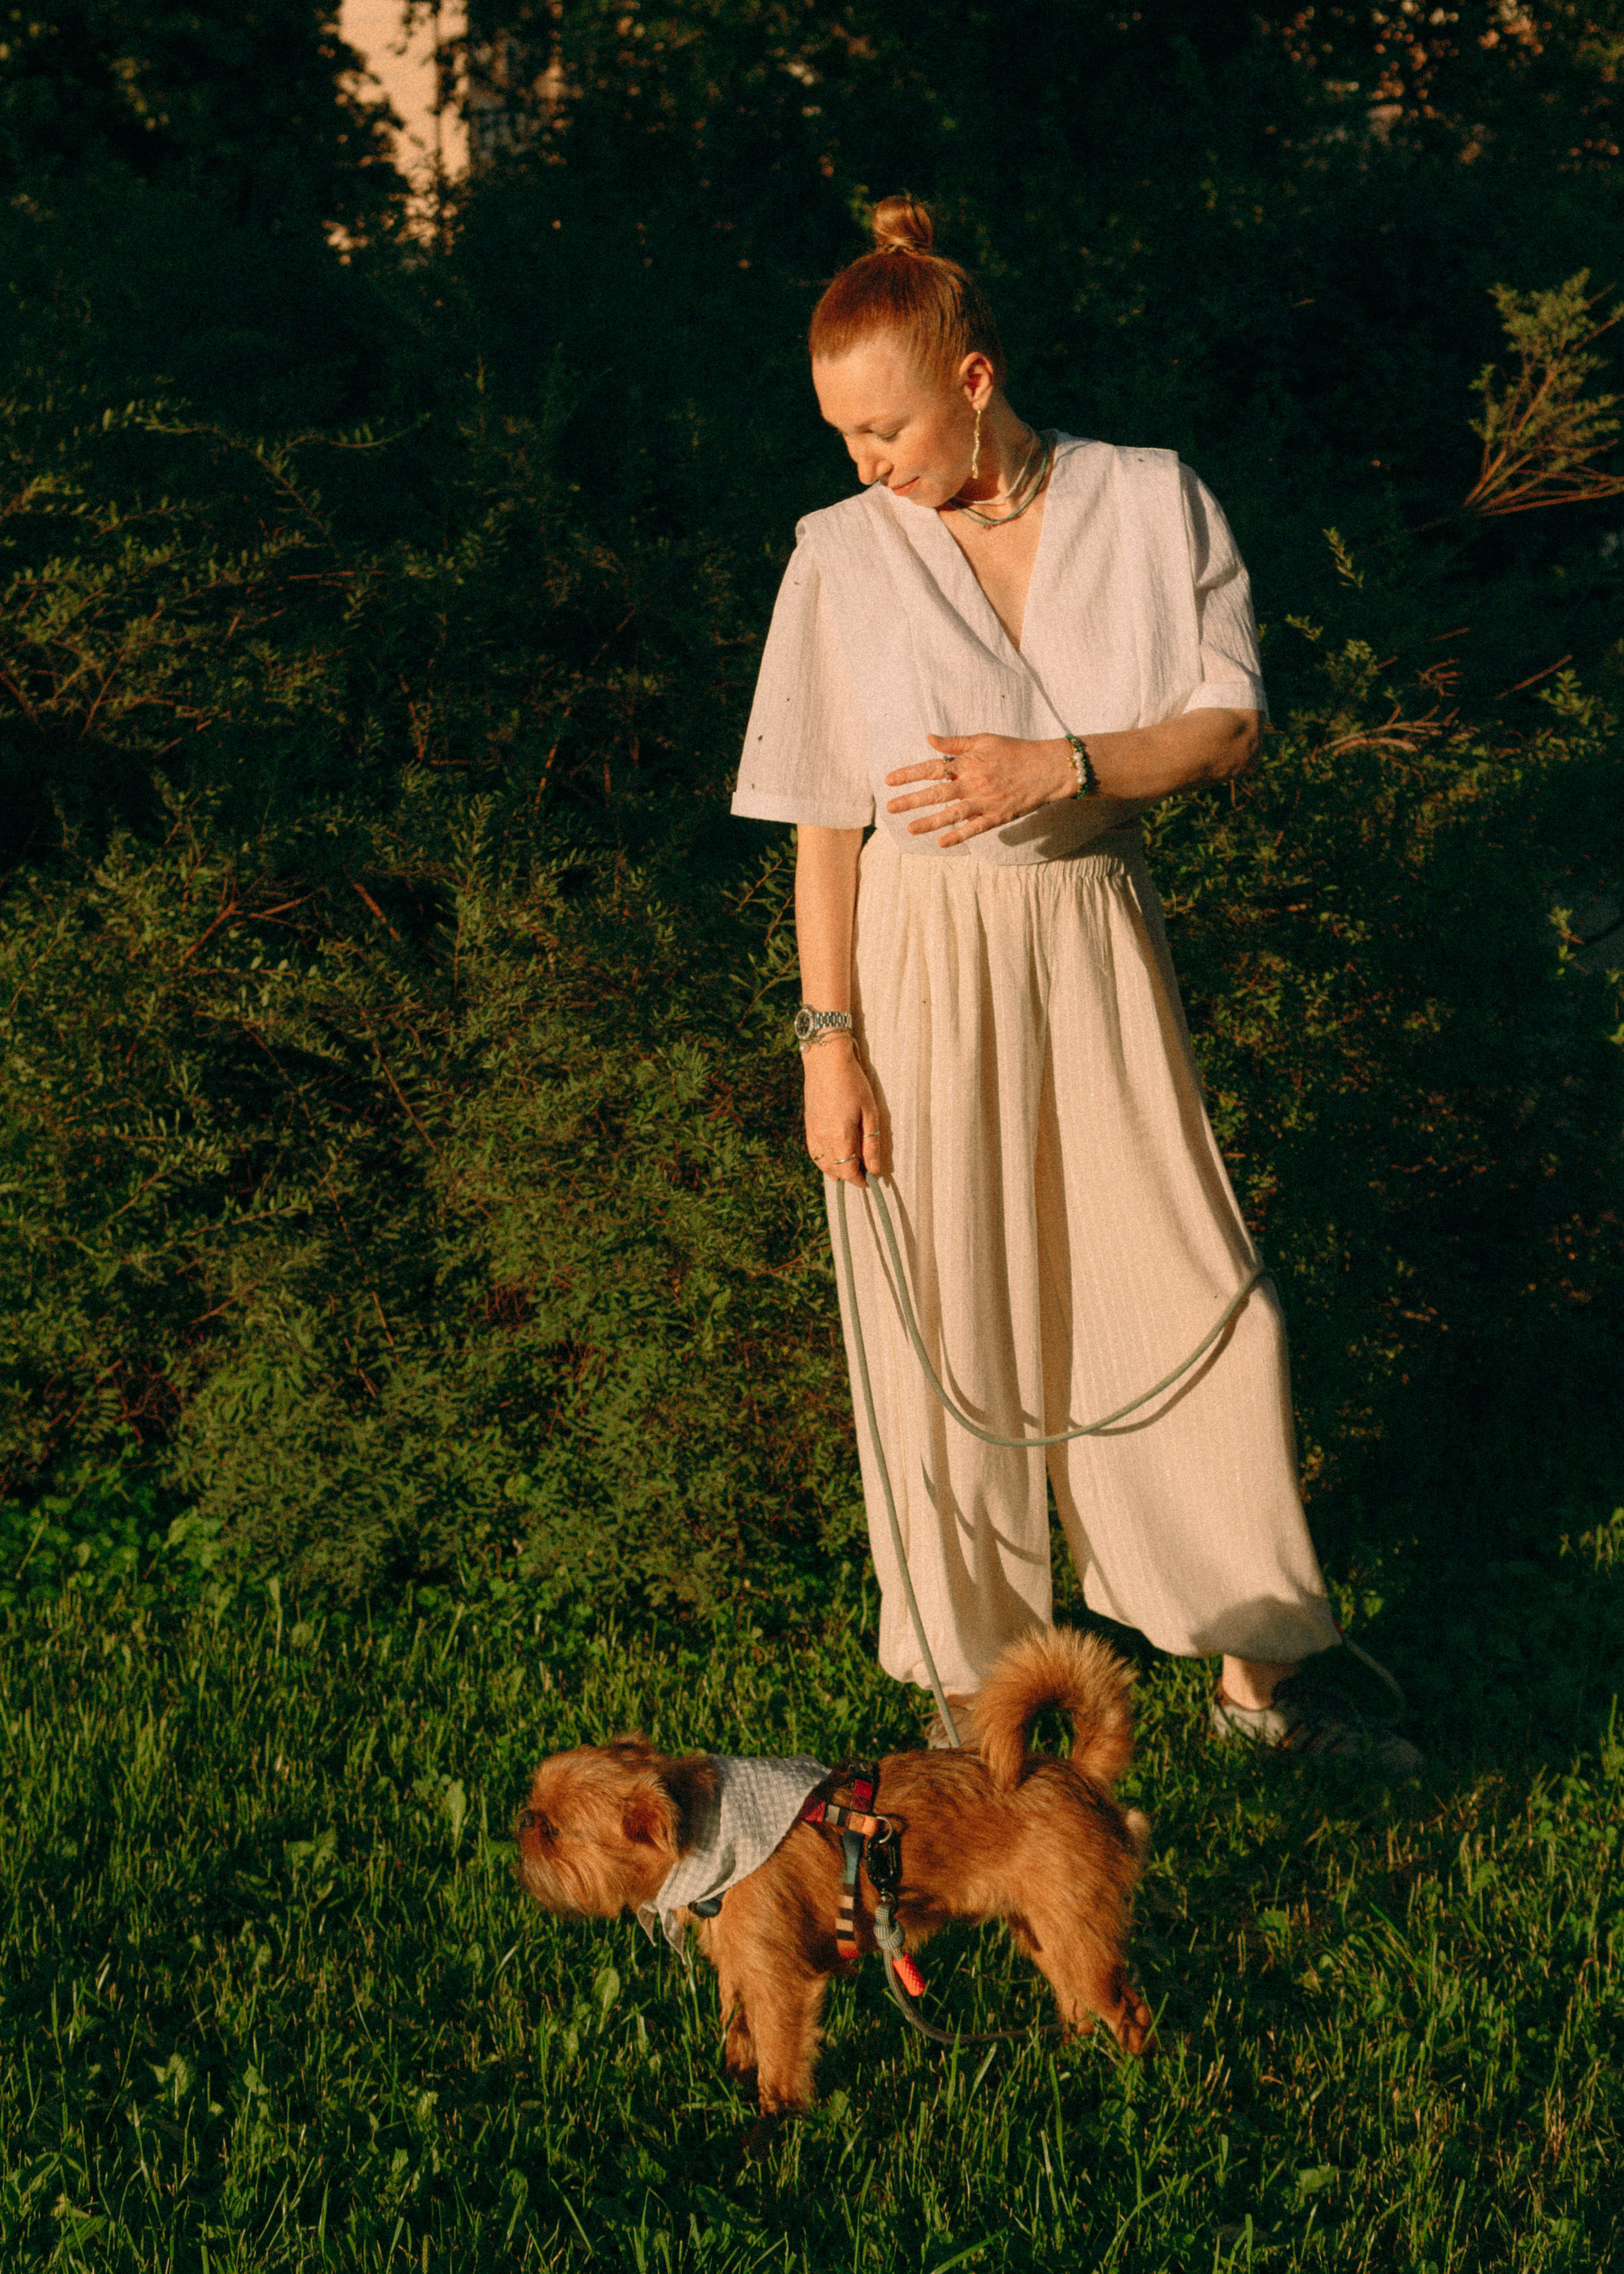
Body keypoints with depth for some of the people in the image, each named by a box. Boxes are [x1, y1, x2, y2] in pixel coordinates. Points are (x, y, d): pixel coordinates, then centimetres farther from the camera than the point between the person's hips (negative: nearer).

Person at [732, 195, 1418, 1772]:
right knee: (946, 1325, 5)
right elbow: (825, 817, -3)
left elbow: (1228, 729, -6)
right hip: (922, 957, -1)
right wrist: (828, 1043, -6)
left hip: (1096, 945, 1)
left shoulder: (1153, 504, -3)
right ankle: (971, 1685, 22)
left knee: (1195, 1301, 4)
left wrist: (1058, 767, -23)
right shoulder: (846, 556, -5)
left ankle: (1258, 1678, 19)